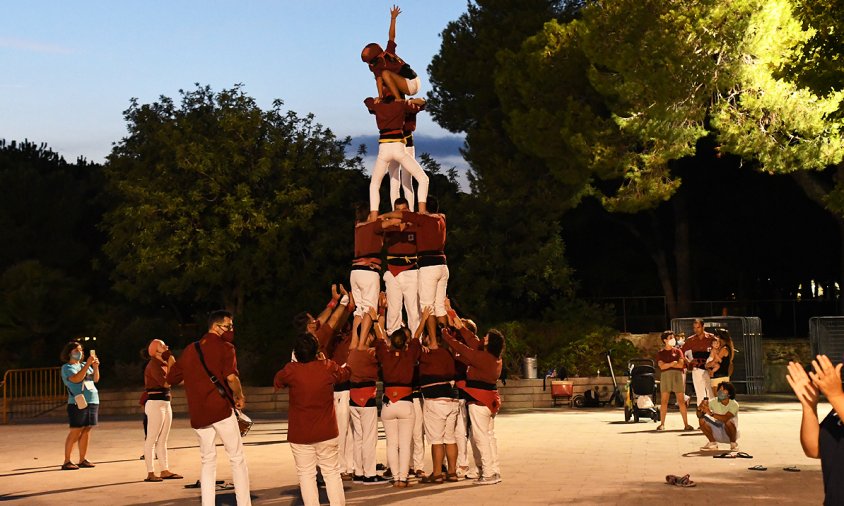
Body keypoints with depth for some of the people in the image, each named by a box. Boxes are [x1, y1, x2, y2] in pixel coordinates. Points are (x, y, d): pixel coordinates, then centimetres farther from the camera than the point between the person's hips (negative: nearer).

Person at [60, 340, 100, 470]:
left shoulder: (83, 365, 19)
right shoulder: (67, 367, -1)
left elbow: (96, 379, 14)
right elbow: (76, 378, -19)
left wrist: (95, 367, -3)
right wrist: (88, 364, -22)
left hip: (92, 401, 7)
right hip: (78, 402, -7)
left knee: (86, 430, 5)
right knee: (75, 431, -10)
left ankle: (82, 460, 9)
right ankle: (67, 462, -8)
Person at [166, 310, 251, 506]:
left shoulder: (190, 350, 16)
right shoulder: (224, 347, -4)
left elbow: (172, 377, 21)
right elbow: (231, 377, -19)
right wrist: (239, 396, -3)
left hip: (198, 414, 6)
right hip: (220, 409, -6)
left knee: (208, 461, 15)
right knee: (237, 458, 3)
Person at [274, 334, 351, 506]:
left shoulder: (291, 370, -13)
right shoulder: (329, 367, -8)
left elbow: (277, 382, 9)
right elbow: (345, 374, 14)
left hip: (299, 435, -1)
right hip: (327, 433, 1)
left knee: (306, 475, 5)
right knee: (332, 473, 11)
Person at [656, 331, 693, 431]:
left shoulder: (677, 351, 13)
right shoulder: (660, 353, 12)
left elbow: (681, 365, -1)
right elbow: (662, 366, -1)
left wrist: (667, 364, -3)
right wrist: (673, 363, -9)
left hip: (677, 375, 0)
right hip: (665, 375, 0)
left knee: (681, 400, -3)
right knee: (663, 401, -3)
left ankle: (686, 424, -3)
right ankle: (662, 424, -1)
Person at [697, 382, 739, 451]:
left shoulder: (734, 404, -20)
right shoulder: (714, 402, -9)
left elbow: (725, 418, -39)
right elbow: (699, 416, -15)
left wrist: (711, 413, -49)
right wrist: (699, 409, -38)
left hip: (731, 432, -4)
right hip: (718, 434, 4)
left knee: (728, 422, -36)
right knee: (702, 420, -17)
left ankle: (733, 443, -9)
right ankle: (713, 443, 0)